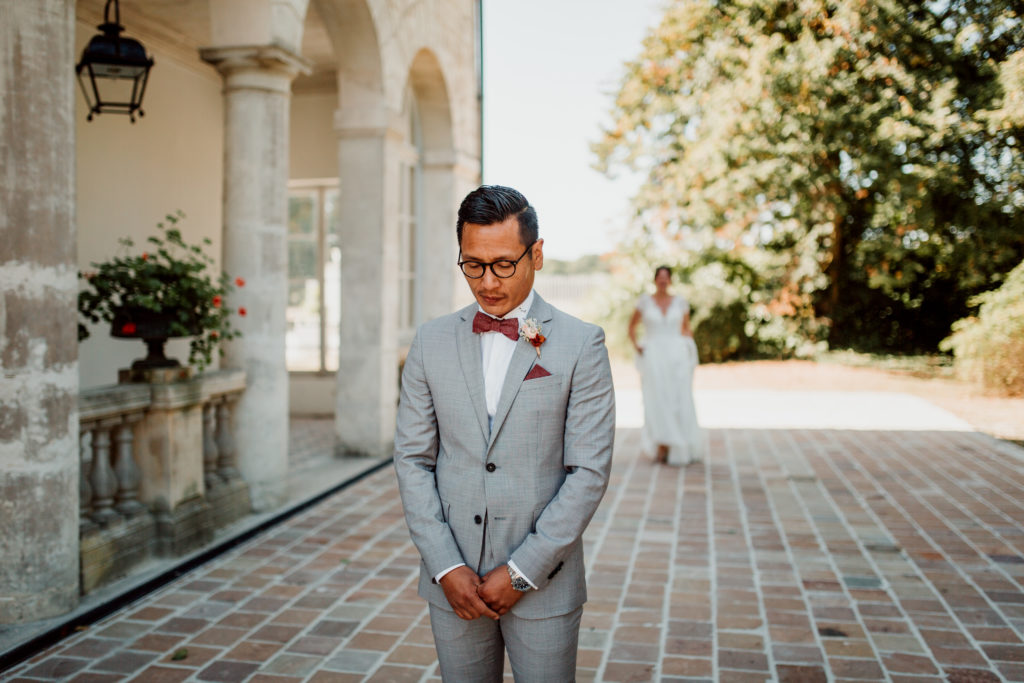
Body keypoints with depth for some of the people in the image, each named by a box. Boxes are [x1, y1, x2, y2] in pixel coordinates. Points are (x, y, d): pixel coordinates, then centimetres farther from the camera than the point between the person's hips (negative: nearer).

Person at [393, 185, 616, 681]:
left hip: (542, 583, -2)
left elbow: (589, 471, -8)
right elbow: (412, 458, 3)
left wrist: (522, 571, -11)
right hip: (453, 582, 2)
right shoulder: (431, 342, 3)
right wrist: (445, 566, -6)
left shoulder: (581, 344, -6)